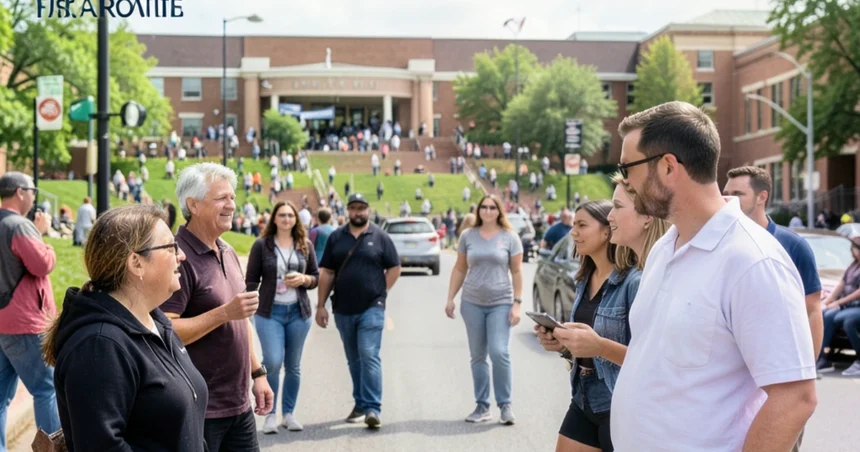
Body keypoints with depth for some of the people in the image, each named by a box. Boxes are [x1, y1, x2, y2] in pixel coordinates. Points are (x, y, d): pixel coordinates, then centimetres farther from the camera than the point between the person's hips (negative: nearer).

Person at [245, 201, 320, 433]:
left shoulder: (305, 245, 6)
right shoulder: (262, 245, -2)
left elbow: (316, 277, 10)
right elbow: (251, 280, -1)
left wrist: (303, 279, -11)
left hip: (298, 312, 3)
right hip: (270, 312, -3)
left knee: (293, 366, 8)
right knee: (273, 362, -11)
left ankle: (289, 413, 20)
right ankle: (270, 414, 5)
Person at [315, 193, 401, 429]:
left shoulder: (380, 237, 0)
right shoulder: (336, 238, 6)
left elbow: (394, 268, 5)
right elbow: (326, 273, 6)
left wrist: (381, 292, -3)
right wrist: (321, 305, 3)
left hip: (371, 309, -3)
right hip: (343, 310, 4)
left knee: (369, 356, -12)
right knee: (354, 360, 13)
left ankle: (372, 409, -12)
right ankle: (360, 405, 24)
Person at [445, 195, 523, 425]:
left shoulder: (509, 237, 0)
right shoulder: (468, 236, 6)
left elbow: (517, 272, 0)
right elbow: (459, 269, 11)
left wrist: (517, 303, -7)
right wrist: (450, 298, 5)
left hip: (500, 303, -3)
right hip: (472, 303, 3)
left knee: (499, 353, -13)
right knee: (478, 356, 7)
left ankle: (505, 405, 0)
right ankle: (482, 406, 15)